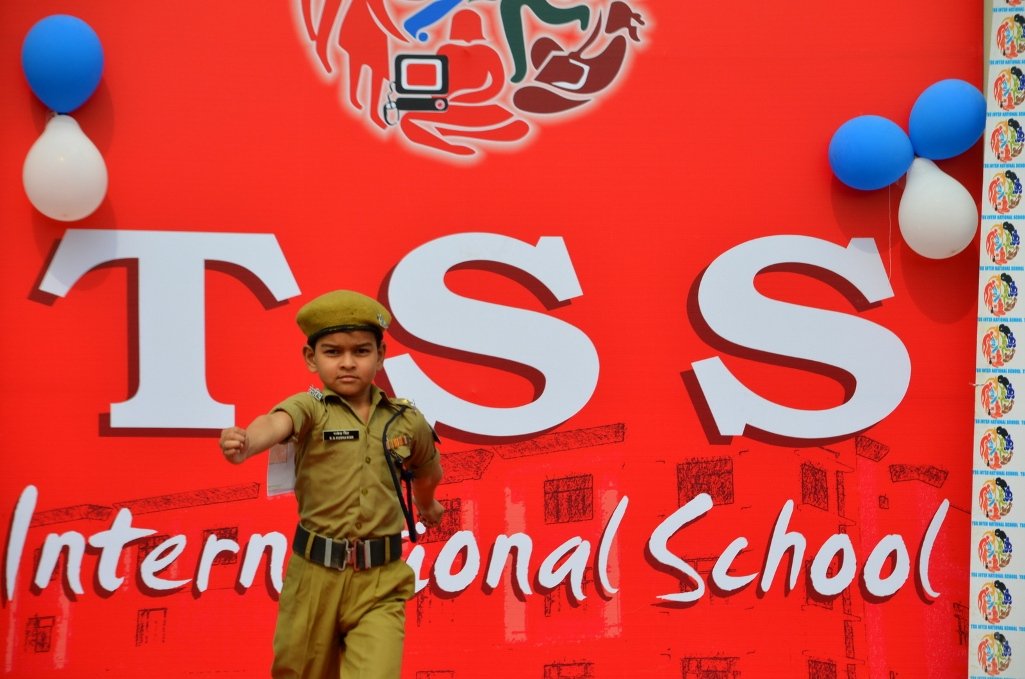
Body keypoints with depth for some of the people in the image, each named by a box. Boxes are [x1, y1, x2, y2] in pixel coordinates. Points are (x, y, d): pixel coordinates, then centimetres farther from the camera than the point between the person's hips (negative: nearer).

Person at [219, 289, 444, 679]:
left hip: (380, 582, 1)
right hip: (315, 574, 0)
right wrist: (245, 445, -55)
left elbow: (429, 471, 24)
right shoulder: (310, 408, -8)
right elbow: (278, 422, -33)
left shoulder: (406, 421, 2)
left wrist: (427, 505, 44)